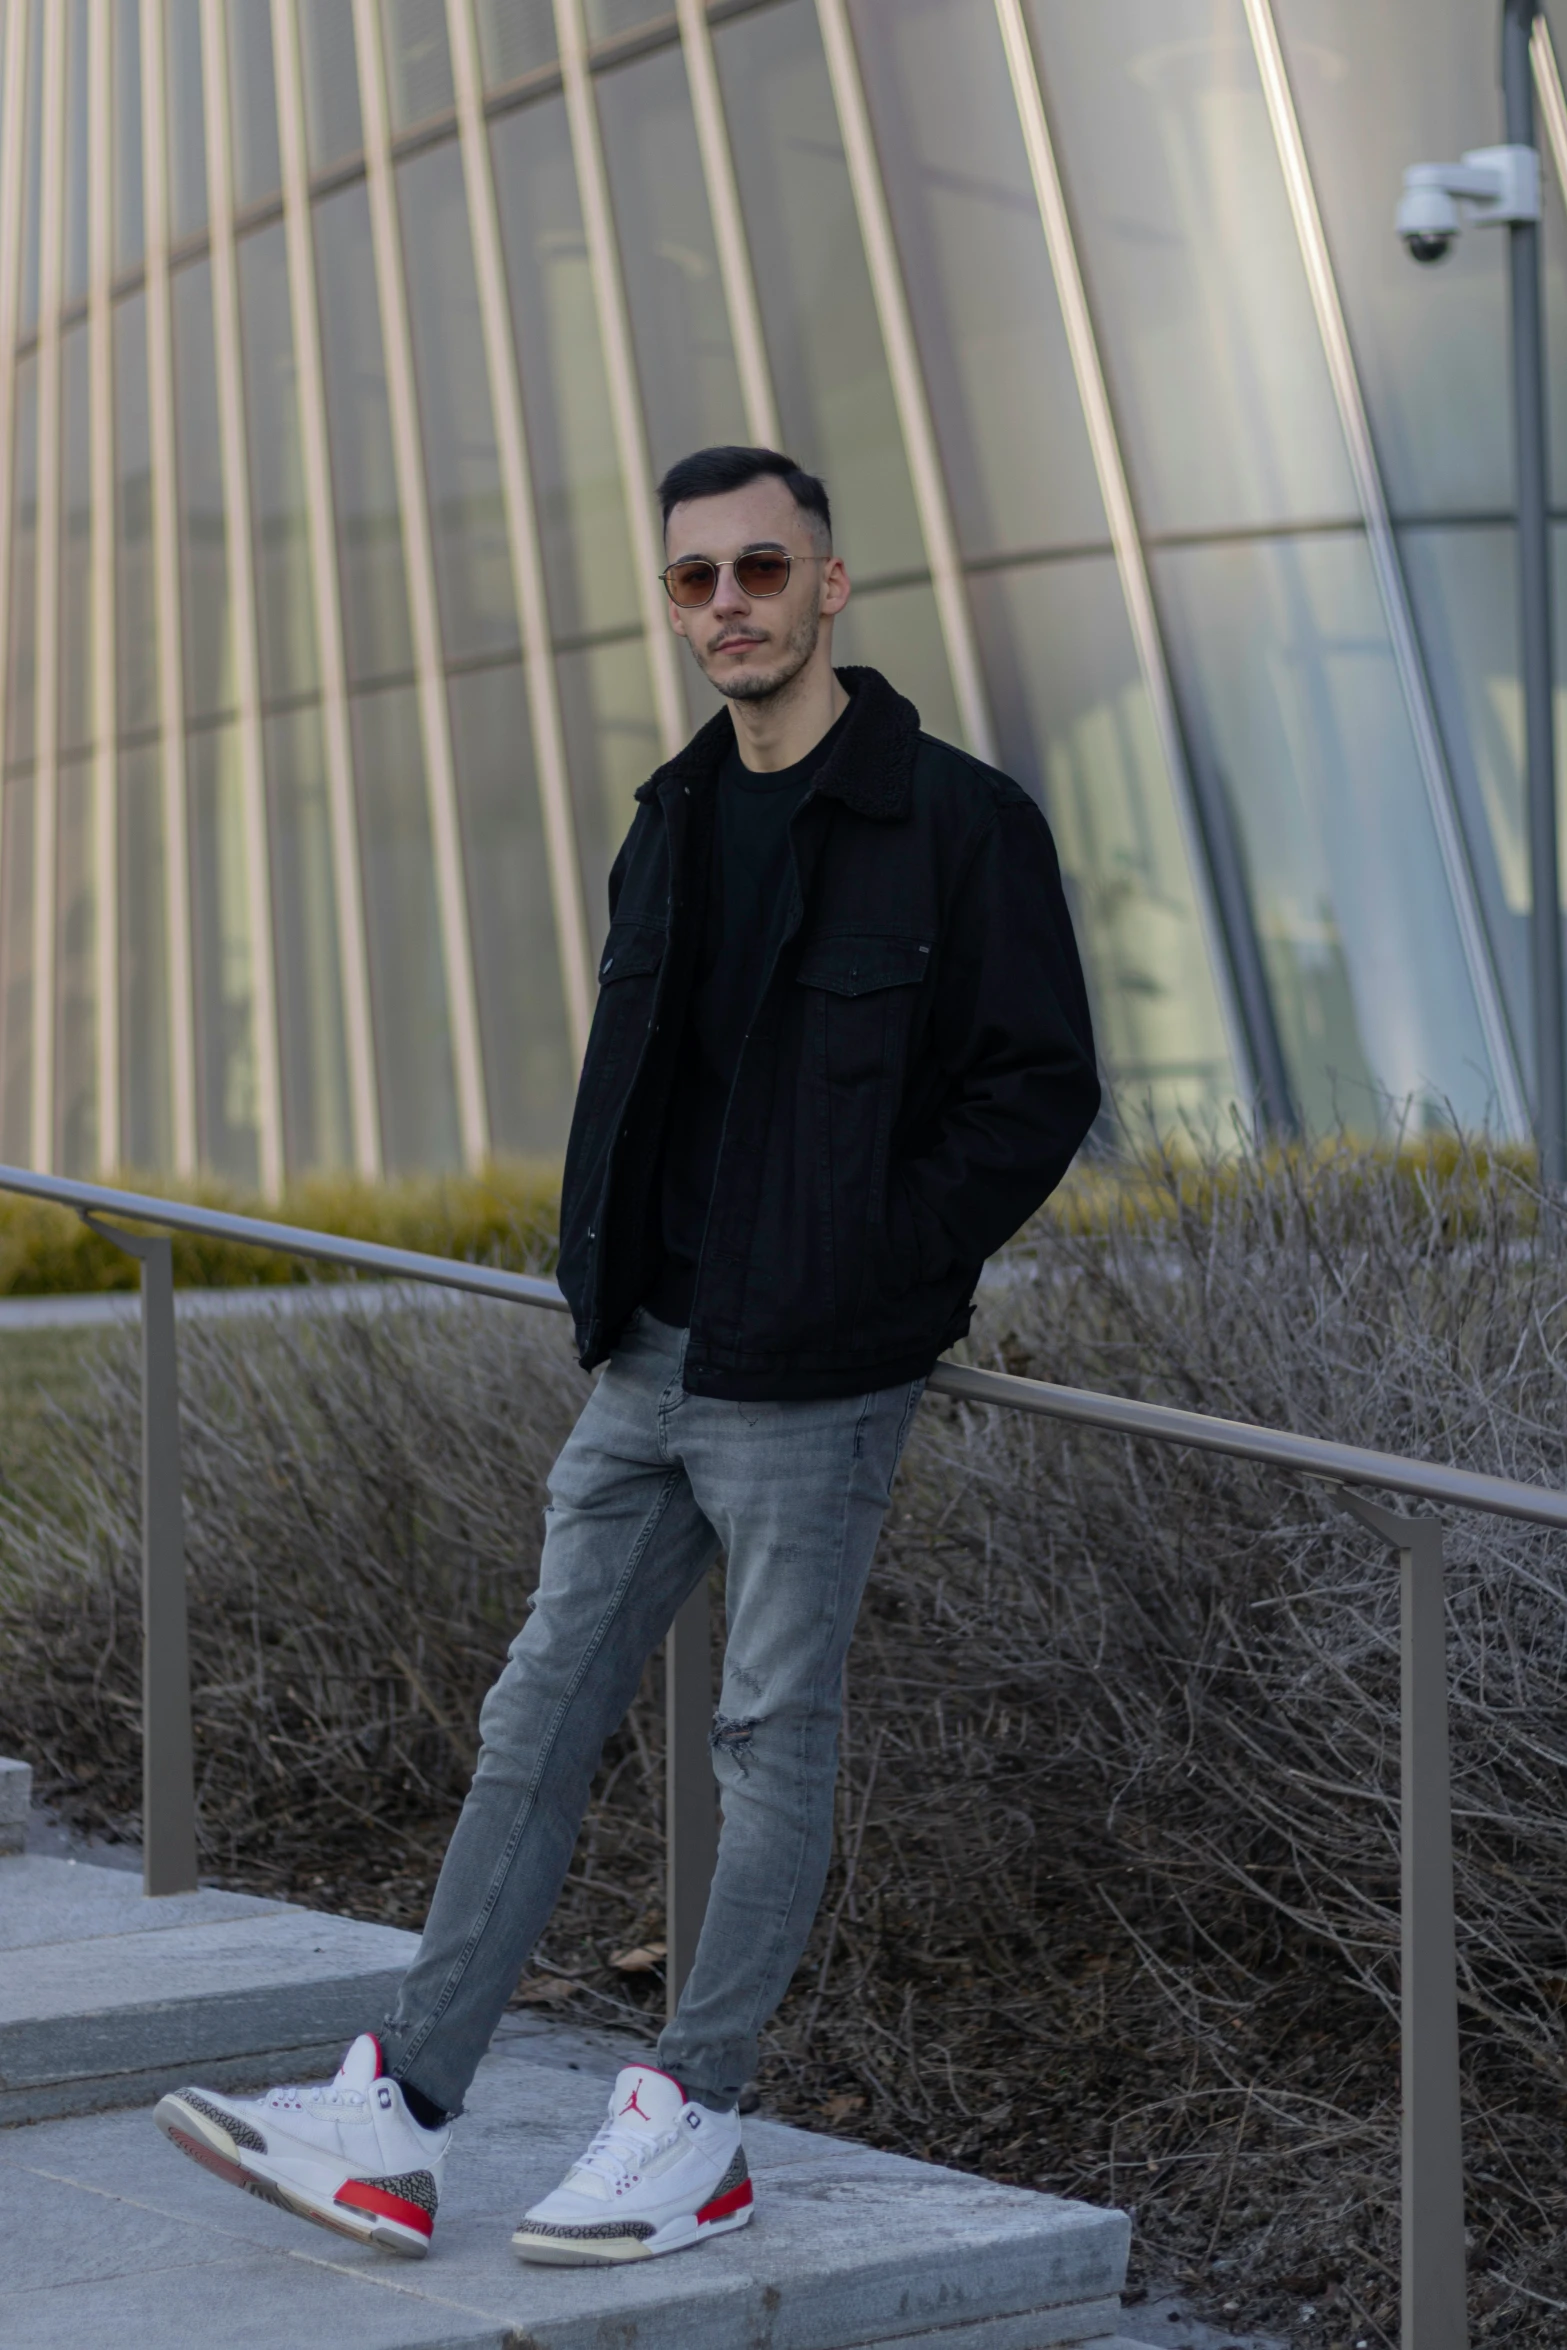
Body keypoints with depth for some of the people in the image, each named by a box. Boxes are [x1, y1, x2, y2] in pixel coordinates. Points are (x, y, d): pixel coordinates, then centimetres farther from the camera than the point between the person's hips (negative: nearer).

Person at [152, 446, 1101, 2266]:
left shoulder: (956, 821, -9)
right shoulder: (672, 828, 12)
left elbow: (1042, 1089, -10)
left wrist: (864, 1280, -15)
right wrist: (598, 1266, 9)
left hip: (809, 1386, -7)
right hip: (647, 1367, 7)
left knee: (774, 1741, 4)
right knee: (538, 1722, 6)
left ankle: (692, 2126, 15)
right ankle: (397, 2120, 9)